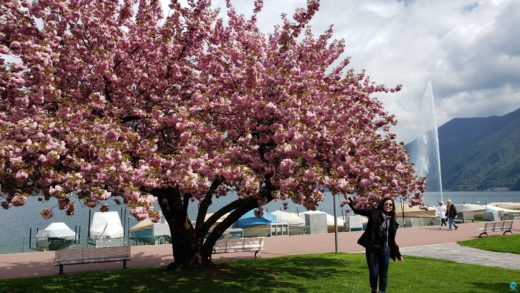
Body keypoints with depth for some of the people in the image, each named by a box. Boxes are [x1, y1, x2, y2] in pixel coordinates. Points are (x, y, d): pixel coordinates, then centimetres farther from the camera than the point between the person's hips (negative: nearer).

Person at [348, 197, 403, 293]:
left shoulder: (392, 222, 10)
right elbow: (358, 210, -3)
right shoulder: (374, 213, 1)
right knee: (374, 273, -1)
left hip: (385, 251, 3)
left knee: (384, 274, 6)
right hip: (371, 250, -3)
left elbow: (392, 240, 15)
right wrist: (350, 202, -20)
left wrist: (398, 254, 14)